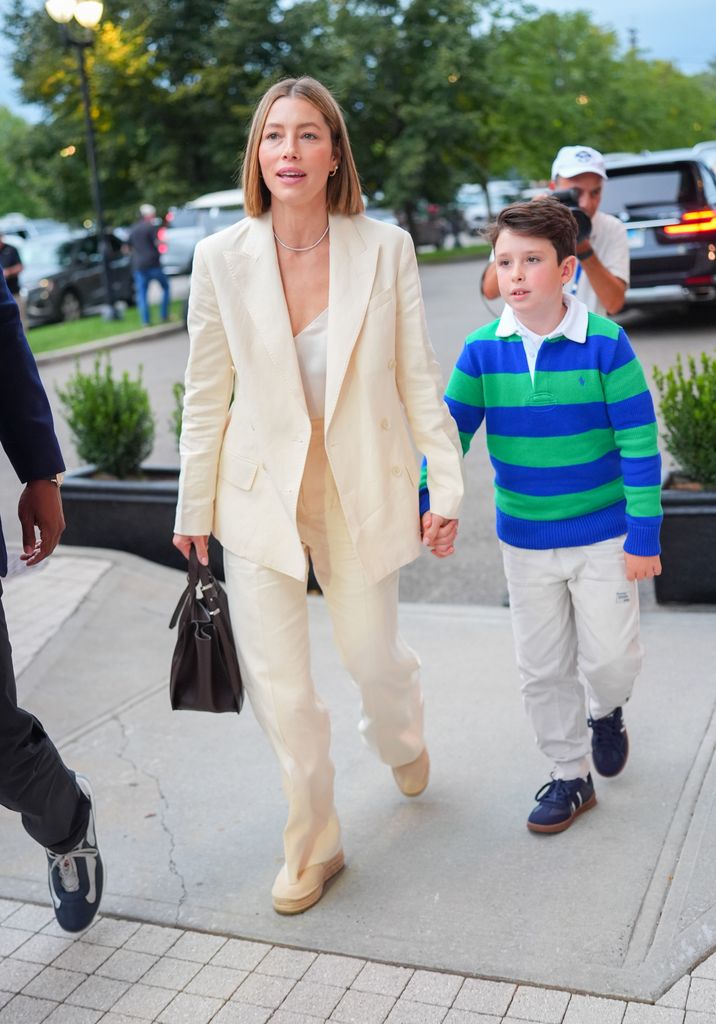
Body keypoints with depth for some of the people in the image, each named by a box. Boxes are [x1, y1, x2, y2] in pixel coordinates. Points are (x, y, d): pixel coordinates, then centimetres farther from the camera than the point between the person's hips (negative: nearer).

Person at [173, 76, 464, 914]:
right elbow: (207, 395, 0)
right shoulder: (221, 258, -7)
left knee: (372, 655, 14)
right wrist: (194, 510, 4)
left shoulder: (386, 249, -8)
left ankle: (400, 741, 54)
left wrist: (446, 486, -2)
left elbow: (419, 377, -2)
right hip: (260, 498, 1)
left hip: (361, 494, 0)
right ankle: (312, 846, 28)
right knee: (276, 683, 4)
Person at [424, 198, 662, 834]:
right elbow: (450, 430, -3)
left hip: (603, 536, -3)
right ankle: (571, 776, 30)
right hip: (524, 539, 3)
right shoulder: (483, 350, -6)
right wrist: (419, 503, -14)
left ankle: (606, 711, 41)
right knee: (542, 668, 11)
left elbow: (640, 443, -12)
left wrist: (644, 535, -12)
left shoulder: (605, 342, -14)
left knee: (610, 656, 5)